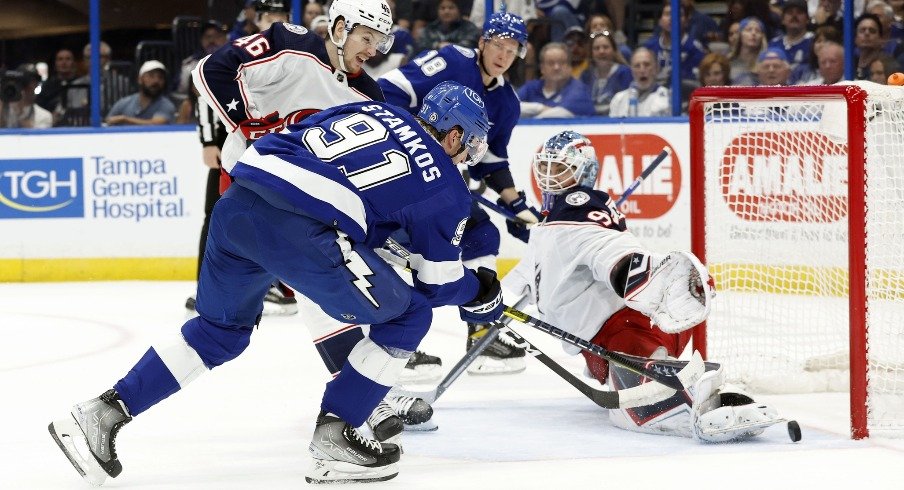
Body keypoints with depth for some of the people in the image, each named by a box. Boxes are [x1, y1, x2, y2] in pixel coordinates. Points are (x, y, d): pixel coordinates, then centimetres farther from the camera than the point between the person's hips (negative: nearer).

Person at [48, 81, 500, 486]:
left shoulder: (368, 109, 29)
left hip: (235, 202, 7)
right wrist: (480, 294, 37)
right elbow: (436, 283, 17)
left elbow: (279, 143, 30)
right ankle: (333, 439, 10)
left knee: (221, 330, 28)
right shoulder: (446, 185, 13)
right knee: (406, 316, 13)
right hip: (301, 230, -7)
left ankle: (103, 414, 22)